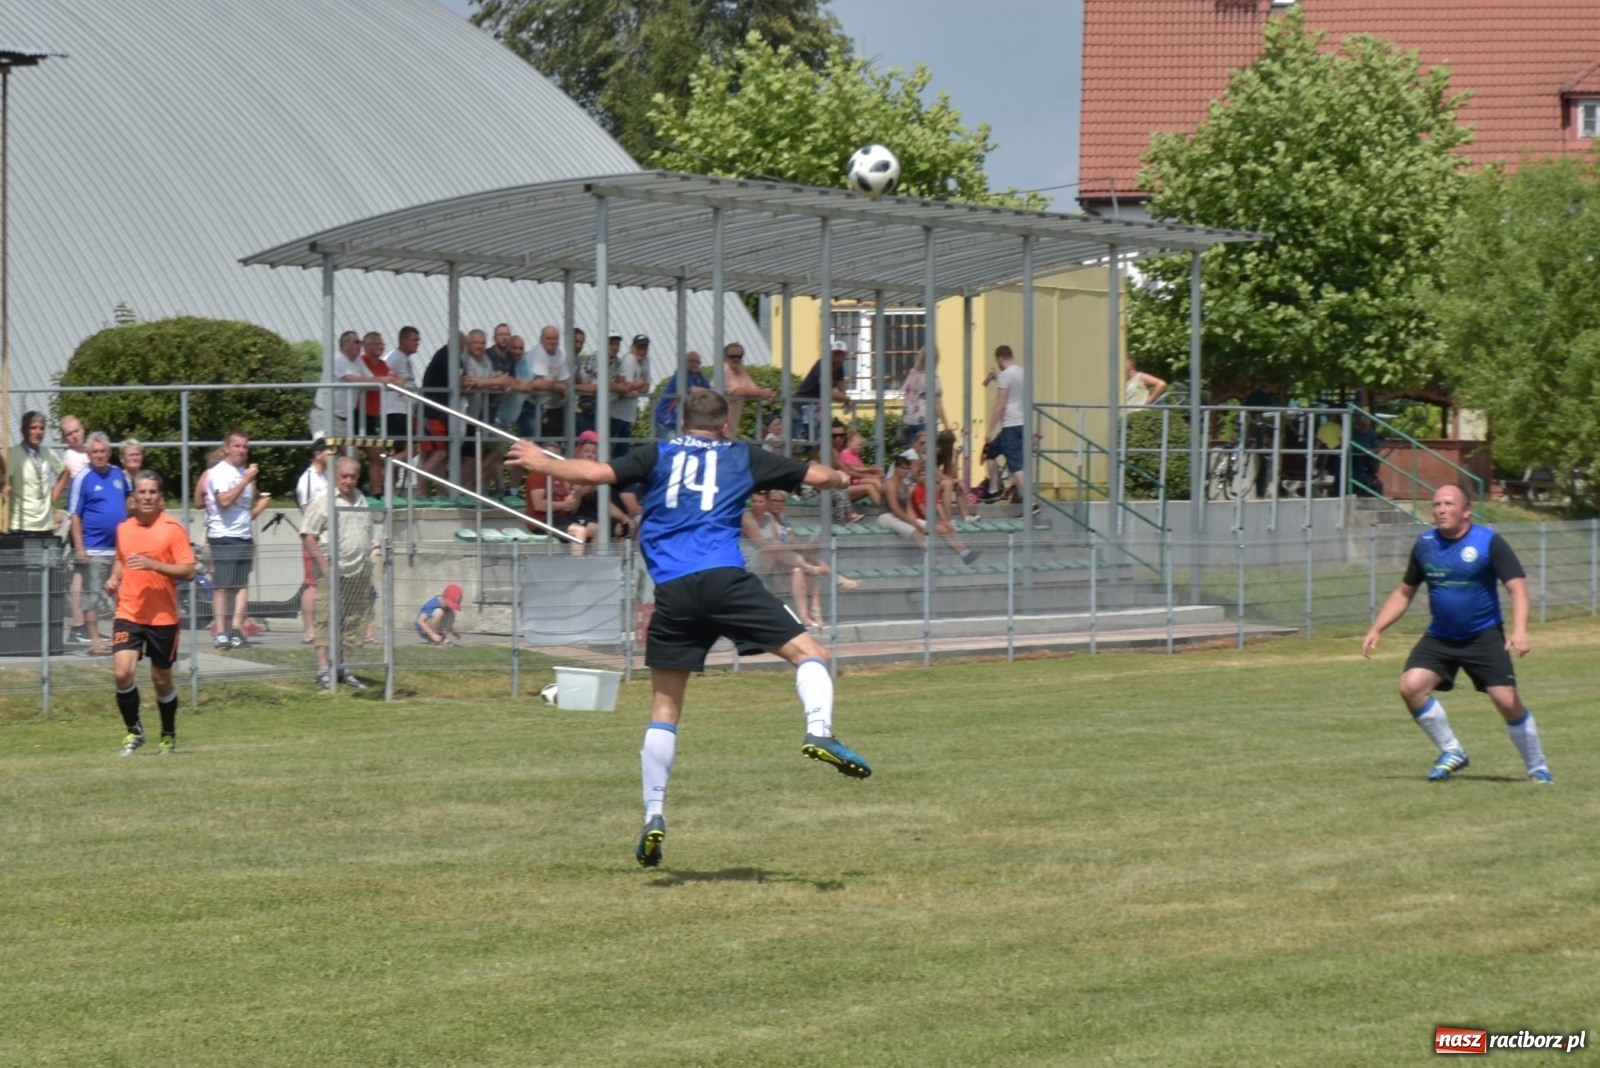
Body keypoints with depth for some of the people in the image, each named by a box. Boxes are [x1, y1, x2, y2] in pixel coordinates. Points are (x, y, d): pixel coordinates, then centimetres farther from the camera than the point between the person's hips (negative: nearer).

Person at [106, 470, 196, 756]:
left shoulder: (173, 529, -8)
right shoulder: (123, 528, 7)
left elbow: (188, 571, -13)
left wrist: (153, 564, -25)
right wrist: (114, 578, 6)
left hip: (163, 617, -3)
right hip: (128, 613, 3)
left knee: (161, 679, 9)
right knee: (122, 672, -15)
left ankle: (169, 735, 31)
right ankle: (134, 731, 4)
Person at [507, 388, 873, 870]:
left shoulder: (660, 455, 17)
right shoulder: (743, 456, 18)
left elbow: (598, 472, 6)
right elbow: (815, 475, 25)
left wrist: (541, 463, 22)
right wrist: (843, 479, 47)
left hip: (672, 593, 2)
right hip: (725, 579, -2)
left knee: (665, 707, 10)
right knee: (808, 652, 4)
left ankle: (653, 816, 5)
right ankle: (819, 731, -24)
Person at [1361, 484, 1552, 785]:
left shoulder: (1488, 542, -11)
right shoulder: (1424, 544, 3)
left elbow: (1517, 587, -15)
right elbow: (1404, 592, 14)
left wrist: (1519, 631, -30)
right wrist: (1376, 629, 5)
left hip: (1484, 636, -4)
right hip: (1439, 637, 4)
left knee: (1507, 701, -13)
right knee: (1411, 686, -16)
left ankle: (1538, 768, 8)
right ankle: (1452, 752, 2)